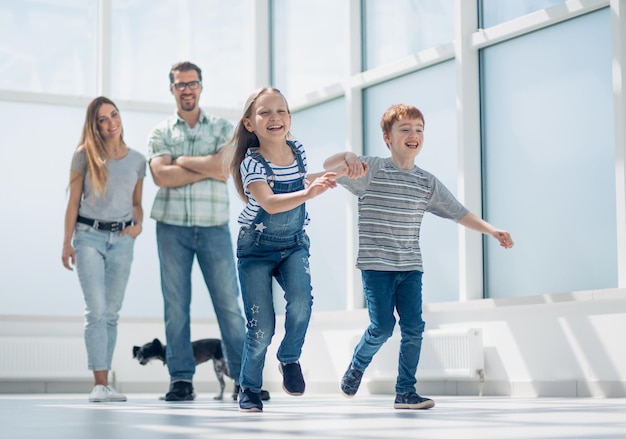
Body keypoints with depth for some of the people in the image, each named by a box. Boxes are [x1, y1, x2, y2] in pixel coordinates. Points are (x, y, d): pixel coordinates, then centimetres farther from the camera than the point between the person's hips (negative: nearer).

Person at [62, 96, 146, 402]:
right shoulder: (85, 156, 2)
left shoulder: (137, 160, 10)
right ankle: (99, 383, -13)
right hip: (89, 235, -3)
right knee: (97, 310, -12)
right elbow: (73, 202, 3)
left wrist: (138, 225, -3)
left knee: (112, 313, 4)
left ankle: (104, 383, 8)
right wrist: (67, 243, -1)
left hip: (121, 239, 3)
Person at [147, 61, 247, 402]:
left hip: (213, 227, -1)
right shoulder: (160, 133, 10)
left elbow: (225, 168, -8)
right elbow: (162, 176, -7)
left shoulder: (223, 129, 9)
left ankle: (244, 376, 5)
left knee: (228, 302, -1)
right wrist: (207, 168, -8)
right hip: (172, 227, 1)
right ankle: (181, 379, 6)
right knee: (175, 306, 1)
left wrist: (182, 160, -3)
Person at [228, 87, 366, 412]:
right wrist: (308, 193, -46)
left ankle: (290, 358, 3)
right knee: (261, 328, -6)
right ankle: (249, 390, 19)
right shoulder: (251, 163, -20)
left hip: (294, 244, 4)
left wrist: (331, 174, 14)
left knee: (300, 299, -26)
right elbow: (269, 203, -36)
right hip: (256, 248, -3)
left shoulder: (297, 150, -3)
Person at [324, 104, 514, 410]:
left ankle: (405, 392, 6)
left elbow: (458, 212, 13)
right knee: (383, 326, -7)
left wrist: (491, 230, 2)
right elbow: (328, 166, -7)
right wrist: (347, 156, -29)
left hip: (410, 268, 4)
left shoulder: (428, 183, 10)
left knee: (413, 328, -3)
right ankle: (356, 367, 22)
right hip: (376, 266, -4)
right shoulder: (372, 170, -2)